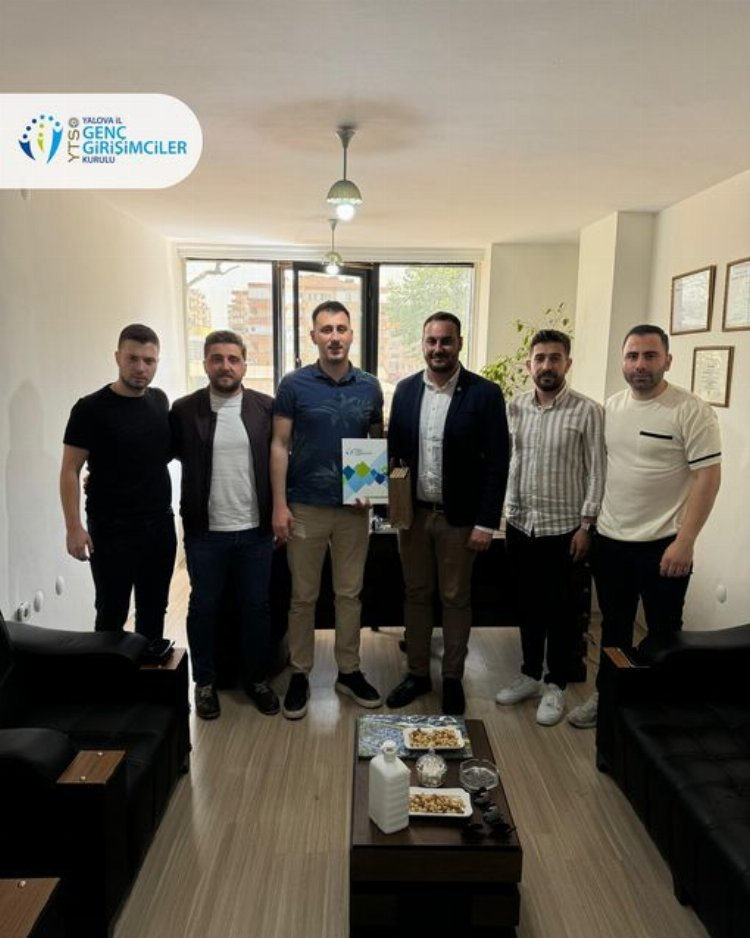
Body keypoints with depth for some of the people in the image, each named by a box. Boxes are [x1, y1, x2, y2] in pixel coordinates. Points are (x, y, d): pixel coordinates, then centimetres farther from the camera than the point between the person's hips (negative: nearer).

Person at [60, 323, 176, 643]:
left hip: (161, 525, 5)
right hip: (111, 529, -5)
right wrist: (74, 527, -16)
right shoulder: (91, 409, -11)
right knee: (112, 614, 5)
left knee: (154, 610, 16)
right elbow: (70, 470, -10)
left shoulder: (160, 401, 5)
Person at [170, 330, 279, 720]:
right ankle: (205, 682, 32)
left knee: (256, 607, 12)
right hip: (204, 532, 0)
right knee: (203, 607, 13)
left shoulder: (266, 407, -1)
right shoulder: (184, 410, -3)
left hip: (255, 530, 1)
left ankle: (256, 678, 32)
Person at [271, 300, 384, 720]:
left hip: (354, 507, 2)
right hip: (305, 507, -2)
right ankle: (300, 674, 24)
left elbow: (378, 441, 11)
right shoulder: (294, 384, -5)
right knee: (304, 596, 9)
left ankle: (349, 671, 28)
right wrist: (279, 504, -10)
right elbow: (279, 445, -5)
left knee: (350, 593, 12)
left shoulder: (370, 386, 2)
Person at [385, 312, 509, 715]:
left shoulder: (485, 393, -9)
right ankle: (417, 673, 30)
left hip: (458, 517, -3)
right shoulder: (405, 389, 3)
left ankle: (452, 679, 27)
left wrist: (486, 522, -12)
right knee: (416, 595, 14)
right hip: (412, 512, 3)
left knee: (455, 599, 9)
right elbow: (393, 448, 9)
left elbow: (497, 462, -9)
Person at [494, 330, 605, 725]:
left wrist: (586, 524, -11)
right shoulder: (515, 407, 4)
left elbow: (596, 472, -9)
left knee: (560, 610, 7)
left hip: (562, 527, -4)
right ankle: (530, 674, 31)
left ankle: (555, 686, 23)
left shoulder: (587, 411, -9)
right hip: (519, 524, 4)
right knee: (527, 605, 15)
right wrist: (505, 512, 4)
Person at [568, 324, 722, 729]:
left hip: (663, 544, -5)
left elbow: (708, 477, -14)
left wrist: (684, 542, -18)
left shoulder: (691, 410, -12)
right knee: (613, 626, 18)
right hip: (609, 540, 5)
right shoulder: (611, 406, 4)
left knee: (662, 632, 10)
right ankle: (606, 695, 35)